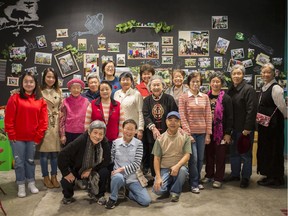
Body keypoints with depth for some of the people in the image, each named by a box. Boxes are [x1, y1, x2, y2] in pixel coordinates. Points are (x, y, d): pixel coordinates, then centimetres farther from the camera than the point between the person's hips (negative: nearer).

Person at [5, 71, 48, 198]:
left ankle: (31, 183, 28)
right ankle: (21, 186, 19)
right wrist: (11, 135, -8)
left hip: (33, 138, 2)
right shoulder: (15, 98, -5)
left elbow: (43, 120, 2)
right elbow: (9, 119, -6)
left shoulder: (40, 101, 3)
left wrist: (38, 136, -3)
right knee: (19, 162, 6)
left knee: (30, 161, 14)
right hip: (17, 138, -2)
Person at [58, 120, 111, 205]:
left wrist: (91, 169, -22)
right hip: (76, 169, -1)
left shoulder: (105, 143, -22)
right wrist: (66, 173, -23)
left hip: (92, 170, 2)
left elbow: (106, 160, -17)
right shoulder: (80, 141, -31)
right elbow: (62, 155, -28)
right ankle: (68, 196, 14)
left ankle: (99, 195, 5)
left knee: (104, 172, -25)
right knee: (66, 181, -26)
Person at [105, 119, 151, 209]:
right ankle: (113, 198, -8)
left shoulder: (139, 143, -3)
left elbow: (137, 164, -10)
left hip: (133, 177, 1)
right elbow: (111, 159, 7)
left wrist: (122, 169, -18)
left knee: (146, 201, -13)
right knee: (118, 177, -40)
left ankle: (129, 192, 18)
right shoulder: (115, 142, 0)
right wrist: (113, 171, -10)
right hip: (118, 174, -1)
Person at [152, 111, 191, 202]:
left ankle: (175, 191, -6)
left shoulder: (185, 137, -2)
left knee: (183, 170, -35)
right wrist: (158, 177, -11)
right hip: (164, 169, 0)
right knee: (158, 190, -22)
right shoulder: (160, 139, 0)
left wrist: (177, 166, -30)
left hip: (179, 167, 0)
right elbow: (157, 159, -1)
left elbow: (187, 155, -11)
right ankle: (170, 184, 15)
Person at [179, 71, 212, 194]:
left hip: (202, 132, 3)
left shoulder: (205, 97, 8)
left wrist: (208, 133, 2)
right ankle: (193, 183, 13)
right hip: (190, 132, -3)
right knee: (193, 158, -3)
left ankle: (197, 180, 27)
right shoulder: (183, 97, -1)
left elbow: (208, 116, 7)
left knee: (200, 158, 9)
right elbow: (182, 117, -6)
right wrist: (187, 133, -11)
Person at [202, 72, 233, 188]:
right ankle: (209, 175, 28)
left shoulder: (226, 98, -5)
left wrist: (228, 133, -11)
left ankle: (218, 178, 17)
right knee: (208, 153, 13)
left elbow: (229, 117, -6)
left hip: (220, 131, -4)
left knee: (220, 155, 5)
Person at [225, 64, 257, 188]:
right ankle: (235, 174, 31)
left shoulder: (248, 89, -11)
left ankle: (245, 177, 19)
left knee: (245, 154, 6)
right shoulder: (230, 90, 11)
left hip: (245, 128, -7)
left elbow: (251, 110, -17)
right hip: (233, 128, 7)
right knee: (234, 152, 16)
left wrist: (247, 128, -20)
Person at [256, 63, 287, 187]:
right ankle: (269, 175, 27)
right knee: (264, 149, 14)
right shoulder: (263, 88, 11)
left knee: (273, 150, 1)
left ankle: (276, 178, 14)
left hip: (273, 124, -9)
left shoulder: (275, 88, -15)